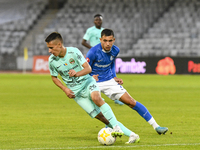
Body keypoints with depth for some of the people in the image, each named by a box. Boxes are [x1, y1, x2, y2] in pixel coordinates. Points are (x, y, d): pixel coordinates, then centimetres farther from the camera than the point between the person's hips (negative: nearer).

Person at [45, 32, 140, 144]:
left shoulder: (73, 52, -16)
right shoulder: (52, 60, -7)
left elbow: (88, 68, -17)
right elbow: (54, 77, 11)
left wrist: (77, 74, -37)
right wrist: (65, 89, -4)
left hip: (87, 81, -2)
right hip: (76, 91, 2)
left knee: (96, 98, -37)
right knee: (99, 116, -9)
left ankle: (116, 127, -35)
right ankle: (131, 135, -9)